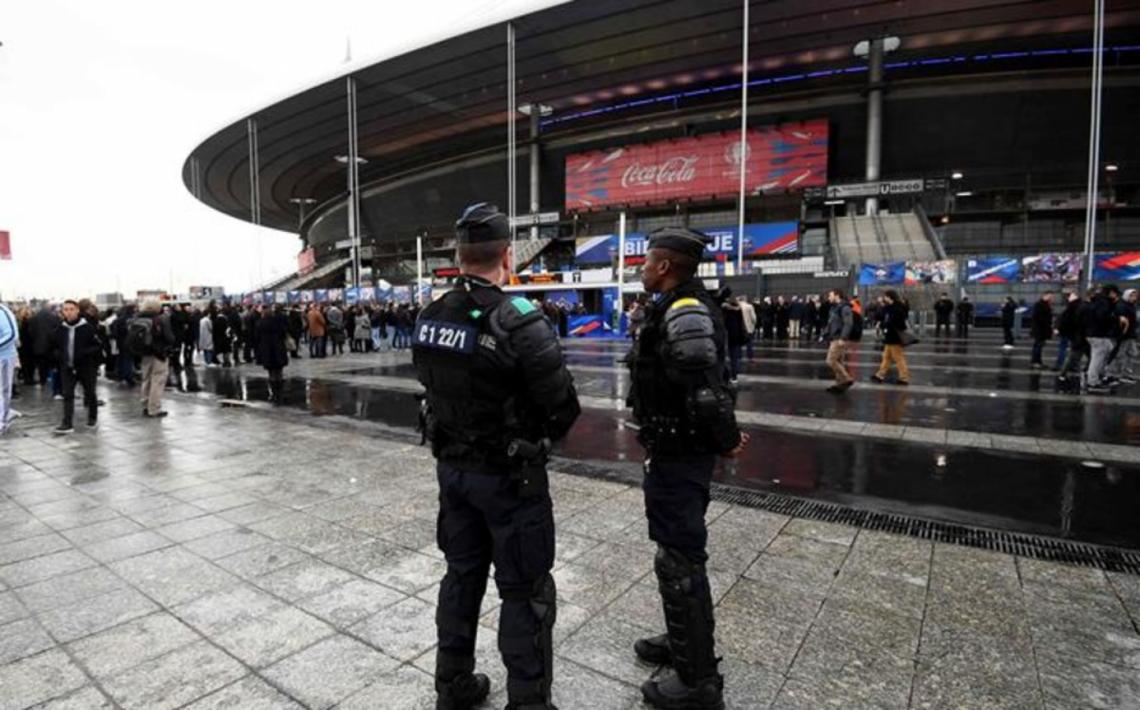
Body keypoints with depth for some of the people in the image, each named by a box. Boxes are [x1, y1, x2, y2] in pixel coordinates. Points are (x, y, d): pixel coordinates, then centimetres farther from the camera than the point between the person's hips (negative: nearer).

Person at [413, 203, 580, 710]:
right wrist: (537, 439, 1)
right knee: (525, 592, 9)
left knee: (462, 575, 22)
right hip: (510, 476, -7)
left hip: (451, 467, 7)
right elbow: (563, 407, -19)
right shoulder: (519, 322, -24)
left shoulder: (428, 319, -2)